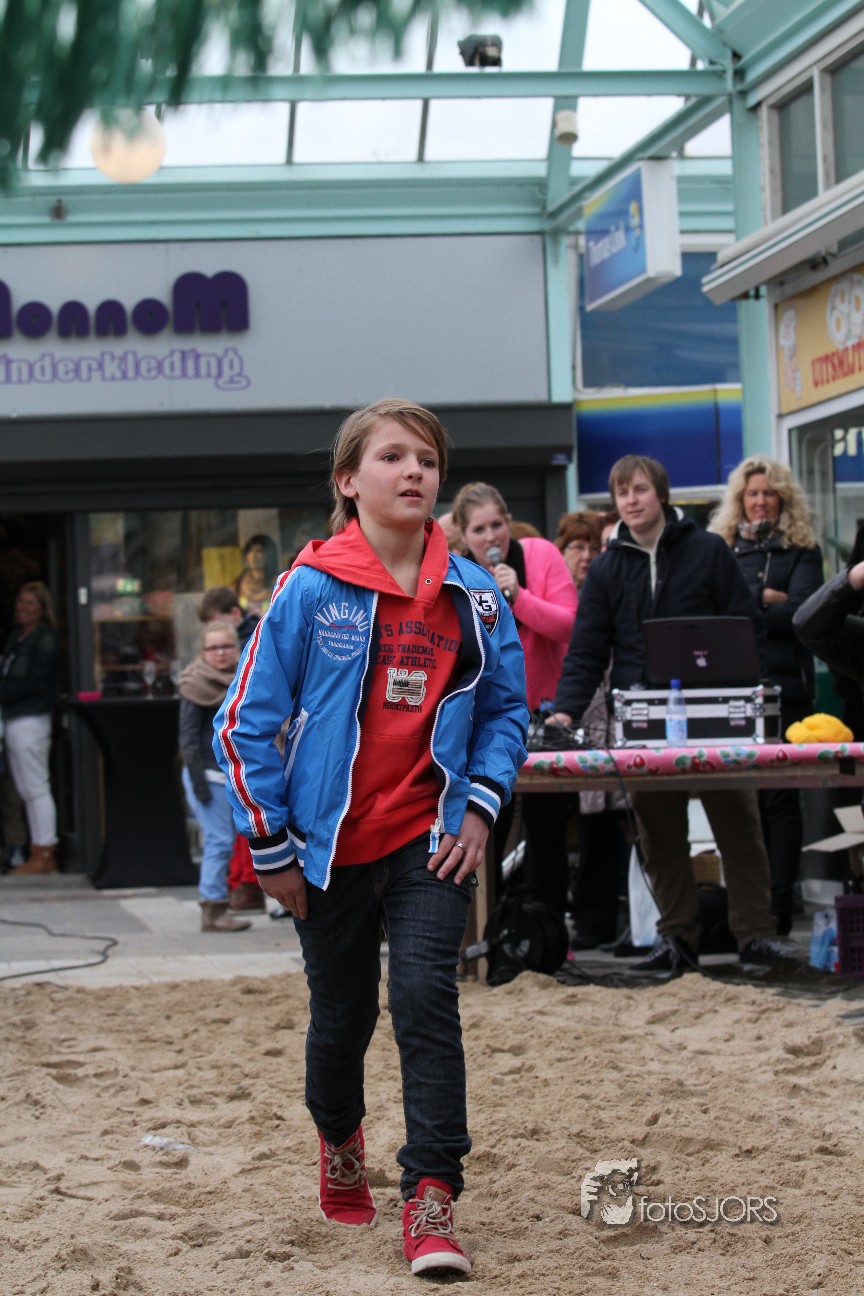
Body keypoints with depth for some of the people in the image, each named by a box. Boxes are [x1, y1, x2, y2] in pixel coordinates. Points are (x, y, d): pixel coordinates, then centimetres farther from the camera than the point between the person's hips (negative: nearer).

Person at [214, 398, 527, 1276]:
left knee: (425, 997, -14)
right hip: (332, 843, 0)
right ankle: (339, 1140, 44)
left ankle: (431, 1199, -10)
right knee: (342, 1015, 13)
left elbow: (505, 710, 11)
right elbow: (247, 721, -5)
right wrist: (270, 849, -5)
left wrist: (480, 807, -3)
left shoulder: (473, 595, -1)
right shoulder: (310, 589, -9)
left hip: (431, 840, 1)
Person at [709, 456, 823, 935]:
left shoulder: (802, 551, 7)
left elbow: (797, 612, -6)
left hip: (783, 687, -2)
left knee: (779, 797, -3)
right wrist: (764, 597, -8)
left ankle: (779, 908, -1)